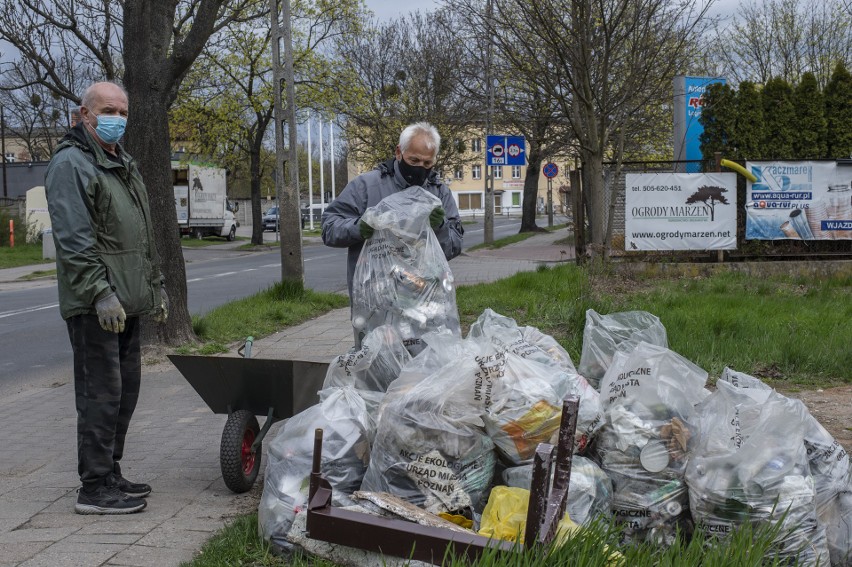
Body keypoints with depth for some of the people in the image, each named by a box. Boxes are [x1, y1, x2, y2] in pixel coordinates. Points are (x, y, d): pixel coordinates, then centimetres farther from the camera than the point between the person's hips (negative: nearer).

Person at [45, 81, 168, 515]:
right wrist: (100, 293, -23)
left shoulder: (124, 165, 20)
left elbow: (144, 237, 25)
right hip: (93, 305, -9)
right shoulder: (71, 164, -9)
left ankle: (111, 474, 24)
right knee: (101, 394, -7)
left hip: (126, 303, 9)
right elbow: (74, 239, -18)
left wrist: (155, 286, 22)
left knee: (125, 390, 13)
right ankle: (94, 488, 0)